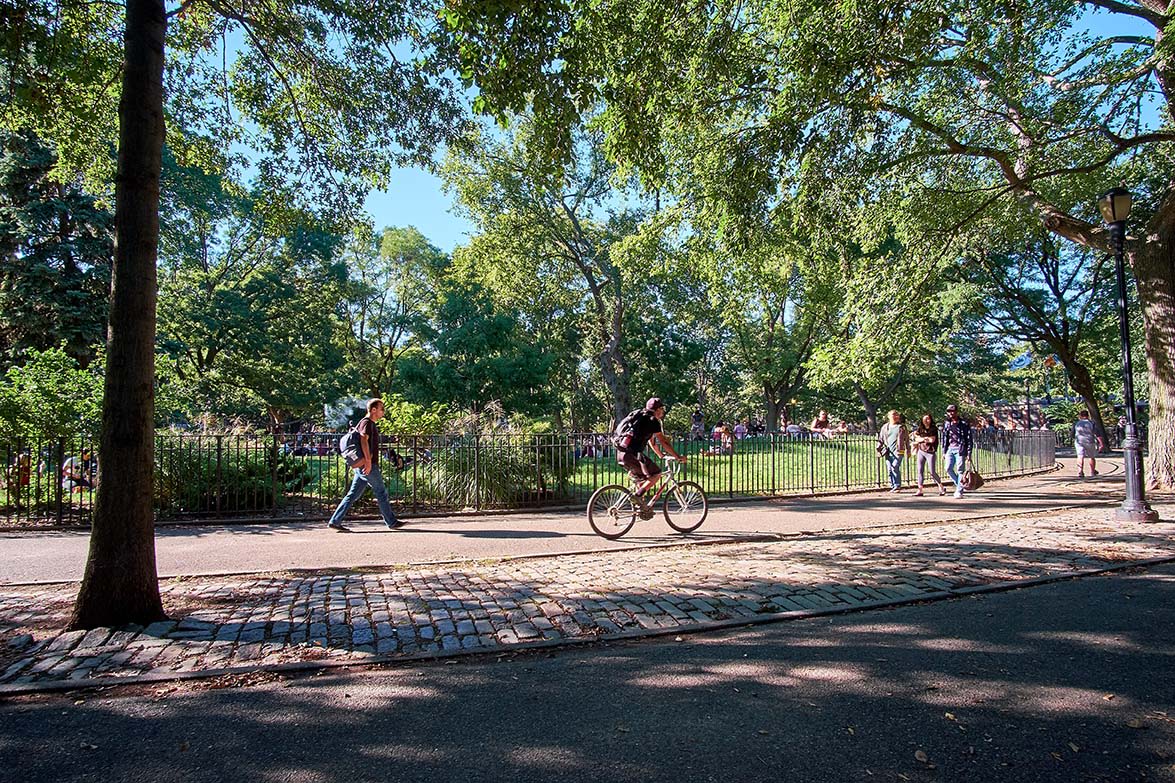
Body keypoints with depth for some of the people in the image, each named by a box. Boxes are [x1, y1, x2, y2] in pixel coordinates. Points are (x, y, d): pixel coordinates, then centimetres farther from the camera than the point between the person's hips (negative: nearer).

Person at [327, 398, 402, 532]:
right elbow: (364, 440, -24)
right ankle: (392, 522, 9)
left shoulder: (371, 424, 21)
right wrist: (368, 460, -28)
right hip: (368, 466, -10)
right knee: (381, 493, 0)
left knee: (353, 495, 8)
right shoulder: (367, 422, -10)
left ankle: (335, 521, 7)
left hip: (362, 467, 10)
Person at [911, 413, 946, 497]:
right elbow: (915, 439, 4)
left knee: (932, 472, -3)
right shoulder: (920, 429, 9)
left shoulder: (934, 429, -4)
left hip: (930, 452, -4)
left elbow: (932, 440, -14)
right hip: (921, 452, 4)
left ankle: (941, 487, 17)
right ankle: (920, 490, -1)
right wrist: (926, 438, -7)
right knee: (920, 470, -2)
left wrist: (921, 438, -5)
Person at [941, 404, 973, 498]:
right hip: (950, 449, 5)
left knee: (960, 470, -4)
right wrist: (944, 451, 10)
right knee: (948, 469, -4)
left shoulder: (964, 424, -3)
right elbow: (943, 437, 15)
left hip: (960, 449, -5)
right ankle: (959, 484, 17)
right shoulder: (946, 424, 11)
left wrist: (969, 453, -8)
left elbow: (969, 439, -3)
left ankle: (959, 491, 1)